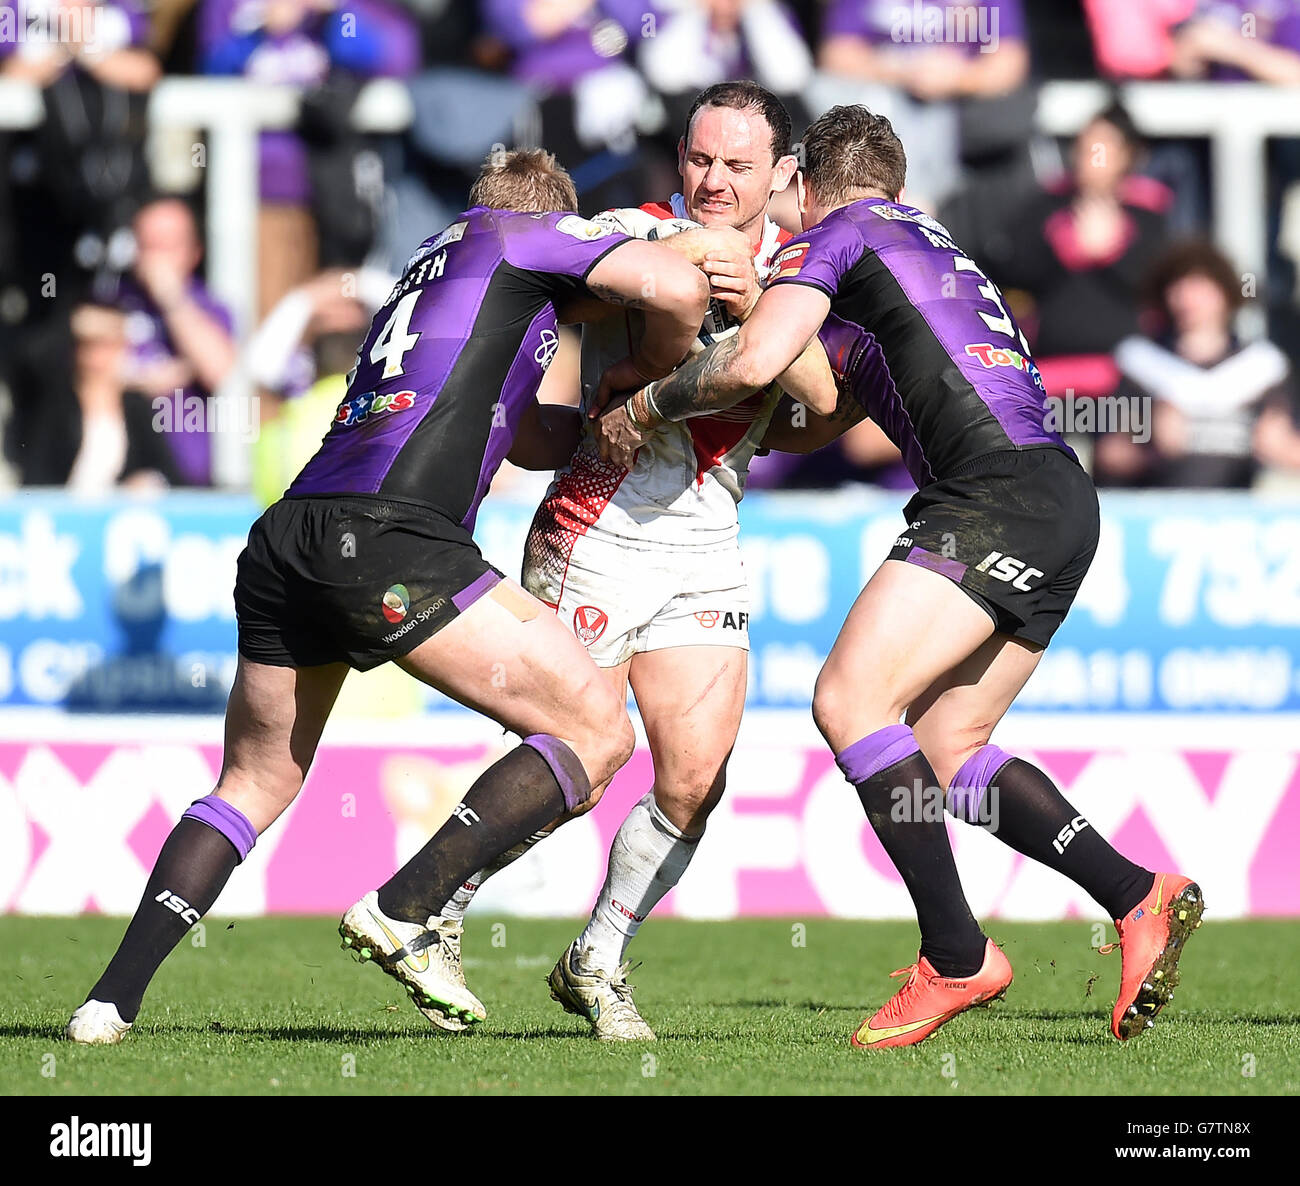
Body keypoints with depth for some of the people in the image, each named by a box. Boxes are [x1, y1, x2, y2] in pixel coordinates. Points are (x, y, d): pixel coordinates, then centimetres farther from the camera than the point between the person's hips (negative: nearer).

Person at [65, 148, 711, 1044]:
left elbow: (531, 437, 42)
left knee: (257, 783, 24)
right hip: (386, 540, -8)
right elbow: (678, 289, 0)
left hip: (284, 536, 8)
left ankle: (114, 997, 12)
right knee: (598, 732, -1)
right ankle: (403, 912, -10)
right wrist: (651, 385, 17)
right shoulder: (530, 231, 15)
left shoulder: (429, 269, 35)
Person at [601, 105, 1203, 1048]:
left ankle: (956, 959, -15)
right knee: (946, 752, 11)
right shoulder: (925, 241, 30)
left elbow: (754, 363, -13)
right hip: (1061, 505, 9)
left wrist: (647, 407, 1)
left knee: (851, 699, -13)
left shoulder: (834, 233, 3)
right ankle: (1141, 900, 6)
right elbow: (835, 405, 41)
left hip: (999, 493, -9)